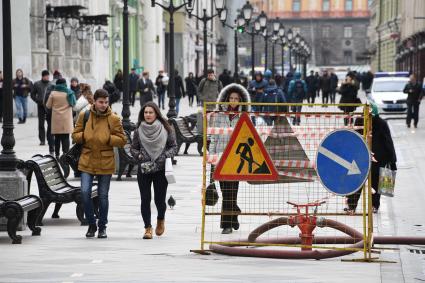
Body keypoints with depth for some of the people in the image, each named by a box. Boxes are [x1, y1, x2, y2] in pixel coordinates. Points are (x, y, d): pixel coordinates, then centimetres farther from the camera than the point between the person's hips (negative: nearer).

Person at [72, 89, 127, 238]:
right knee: (85, 192, -11)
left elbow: (122, 140, -1)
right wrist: (84, 135, -12)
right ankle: (91, 224, 8)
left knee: (103, 195, 7)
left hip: (105, 163, -1)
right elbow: (75, 135, 8)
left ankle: (102, 227, 22)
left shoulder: (114, 119, -3)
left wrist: (108, 138, -15)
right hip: (87, 161, 1)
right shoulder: (84, 116, 1)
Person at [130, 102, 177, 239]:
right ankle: (148, 227, 6)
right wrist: (140, 156, -9)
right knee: (145, 199, -2)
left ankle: (161, 219, 32)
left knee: (160, 199, 1)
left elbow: (174, 147, 5)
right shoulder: (139, 130, 3)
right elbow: (133, 149, 10)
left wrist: (164, 156, -11)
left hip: (161, 170, -1)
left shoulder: (166, 129, 0)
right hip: (143, 170, 1)